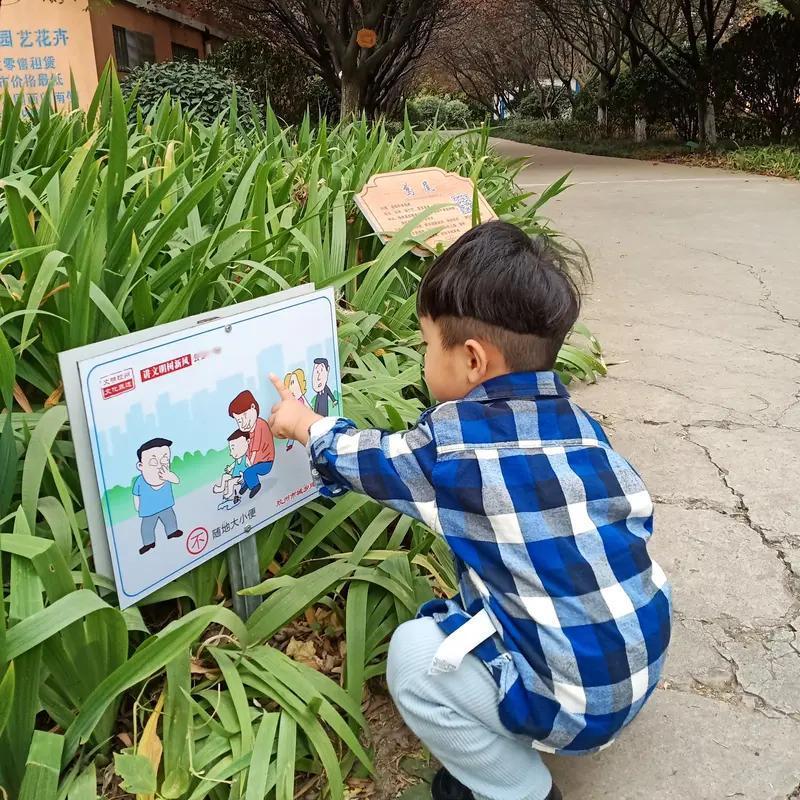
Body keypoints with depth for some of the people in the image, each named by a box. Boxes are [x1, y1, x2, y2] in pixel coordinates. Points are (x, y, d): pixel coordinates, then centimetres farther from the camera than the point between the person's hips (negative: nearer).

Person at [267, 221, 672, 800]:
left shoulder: (452, 441, -18)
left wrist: (303, 422, 20)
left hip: (580, 696, -8)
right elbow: (637, 509, 8)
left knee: (413, 657, -2)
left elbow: (367, 459, 0)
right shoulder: (578, 422, -1)